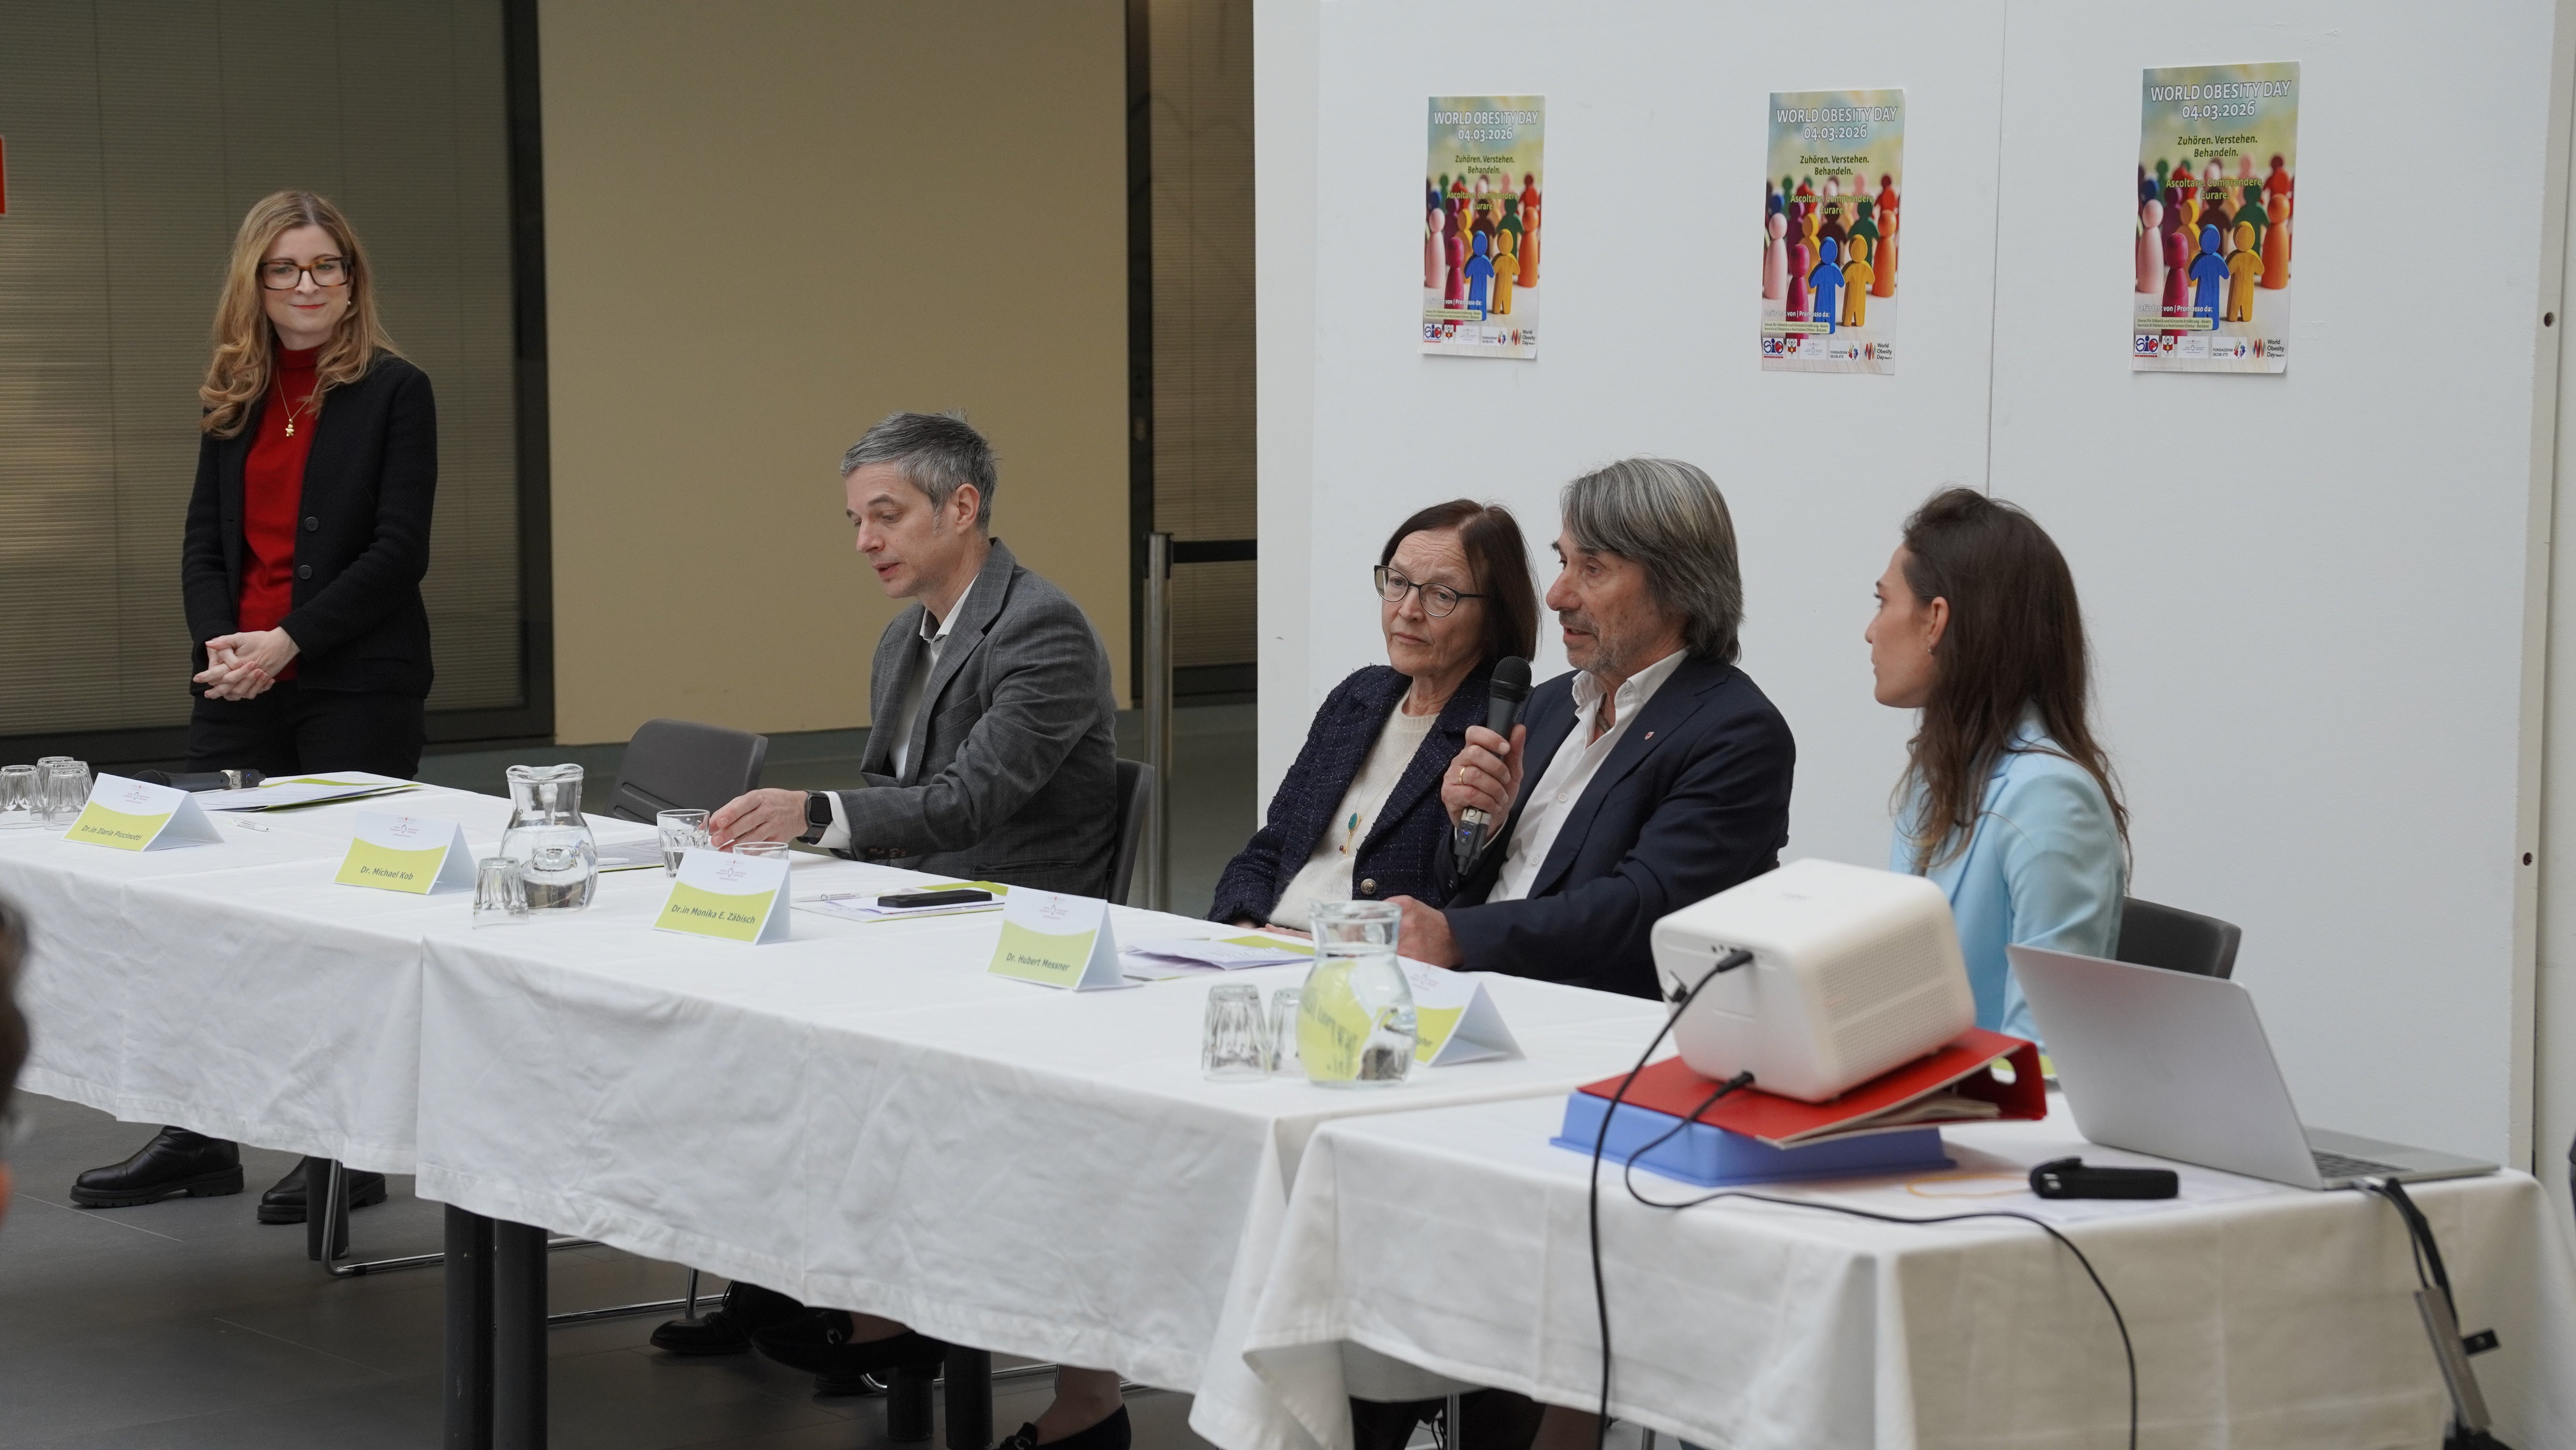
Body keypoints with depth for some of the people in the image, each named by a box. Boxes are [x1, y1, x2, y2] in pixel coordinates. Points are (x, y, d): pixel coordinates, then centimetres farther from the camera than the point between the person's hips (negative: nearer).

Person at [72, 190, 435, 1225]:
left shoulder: (394, 391, -4)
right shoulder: (234, 400, 12)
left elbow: (399, 551, -10)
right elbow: (204, 542, 12)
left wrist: (290, 642, -16)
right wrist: (219, 642, -7)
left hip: (357, 688, -5)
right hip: (240, 688, 5)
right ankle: (200, 1139, 16)